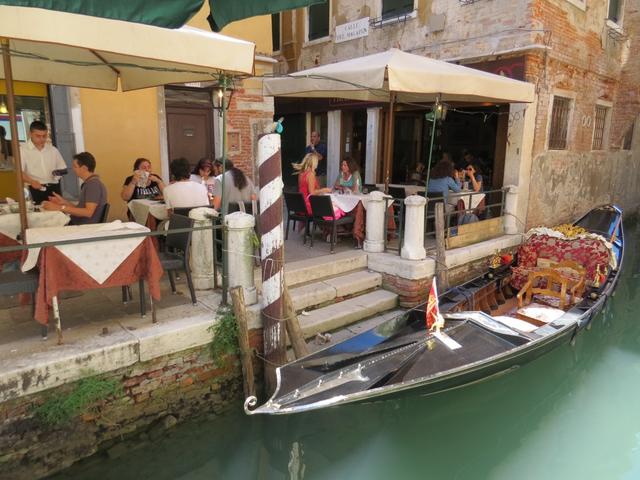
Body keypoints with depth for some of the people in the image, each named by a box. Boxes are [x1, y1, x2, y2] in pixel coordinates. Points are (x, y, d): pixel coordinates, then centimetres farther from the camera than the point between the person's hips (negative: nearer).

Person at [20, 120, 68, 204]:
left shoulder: (53, 150, 12)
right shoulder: (23, 150, 1)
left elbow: (63, 168, 20)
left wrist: (59, 172, -4)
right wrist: (32, 181, -25)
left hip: (54, 188, 3)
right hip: (36, 189, -3)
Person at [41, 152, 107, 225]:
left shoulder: (93, 183, -14)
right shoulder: (88, 183, 17)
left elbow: (88, 212, -22)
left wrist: (61, 208, -19)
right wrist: (64, 202, 7)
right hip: (77, 224, 9)